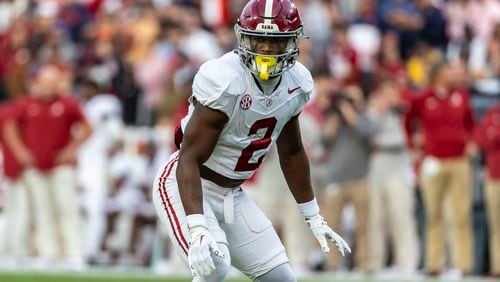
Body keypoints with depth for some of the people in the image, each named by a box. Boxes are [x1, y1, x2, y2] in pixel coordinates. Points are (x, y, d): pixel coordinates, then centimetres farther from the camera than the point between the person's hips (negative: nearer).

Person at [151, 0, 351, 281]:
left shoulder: (296, 84, -3)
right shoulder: (224, 81, -27)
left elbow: (291, 153, 14)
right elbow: (190, 159, -28)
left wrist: (315, 219, 18)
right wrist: (198, 230, -39)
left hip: (232, 195, 8)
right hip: (186, 187, -8)